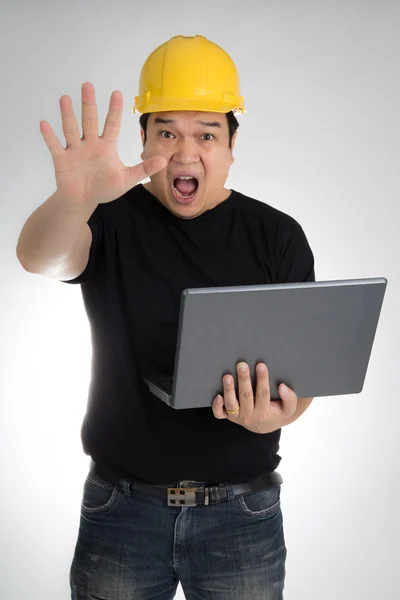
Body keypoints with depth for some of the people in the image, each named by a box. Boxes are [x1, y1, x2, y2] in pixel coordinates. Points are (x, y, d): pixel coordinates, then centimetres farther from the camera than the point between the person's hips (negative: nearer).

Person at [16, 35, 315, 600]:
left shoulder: (277, 237, 0)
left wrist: (277, 412, -25)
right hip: (121, 506, 0)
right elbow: (38, 257, -23)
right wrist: (73, 200, -45)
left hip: (242, 510, 1)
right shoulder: (112, 222, -2)